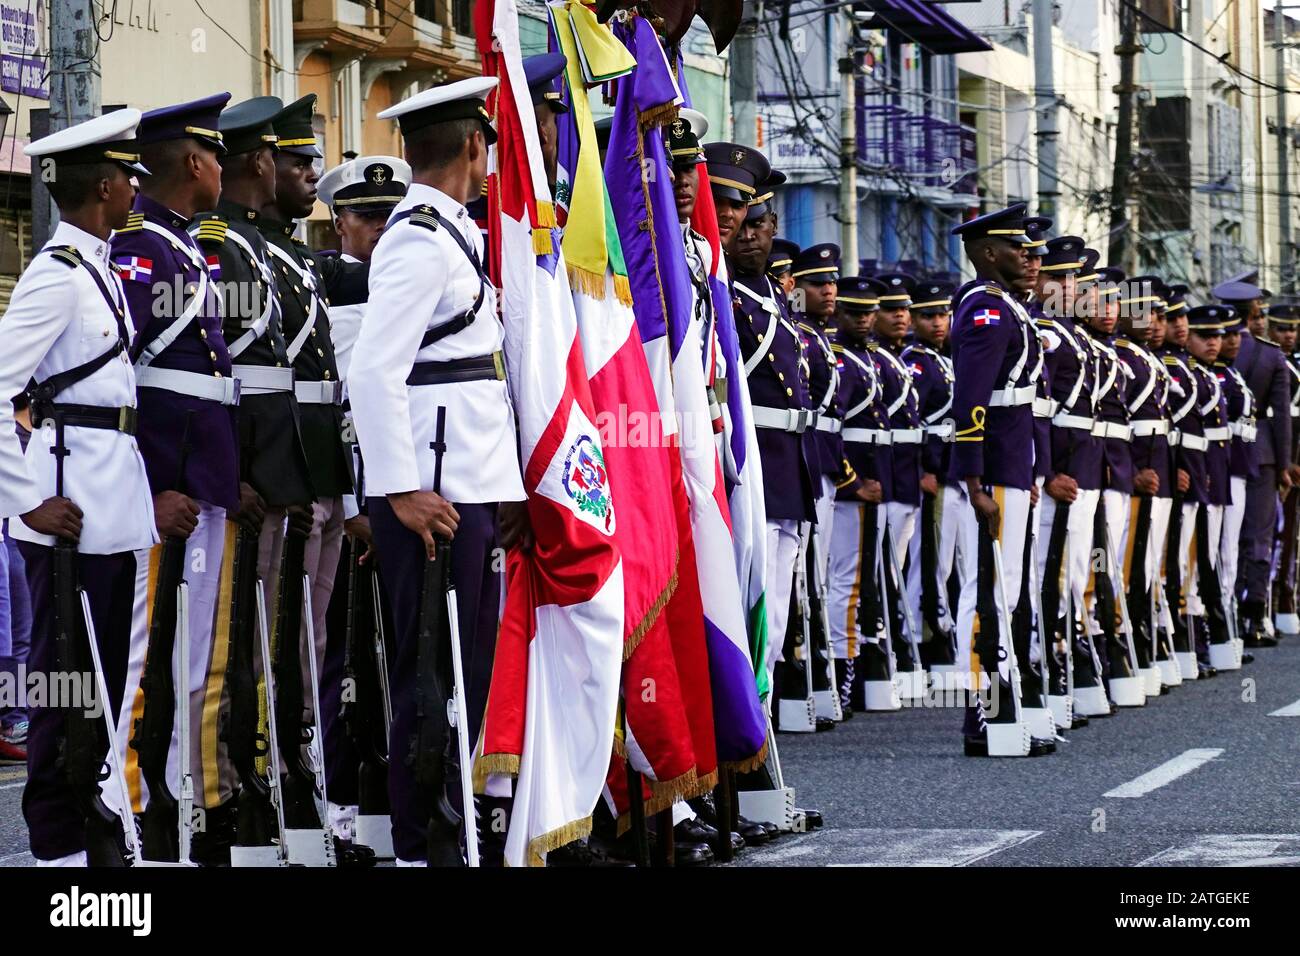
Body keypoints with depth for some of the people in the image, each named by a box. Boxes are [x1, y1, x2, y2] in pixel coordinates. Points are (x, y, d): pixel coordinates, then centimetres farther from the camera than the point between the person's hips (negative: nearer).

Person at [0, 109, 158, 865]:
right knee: (67, 680, -1)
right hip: (74, 507, -9)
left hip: (113, 506, 9)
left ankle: (85, 811, 27)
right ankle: (61, 844, 7)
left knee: (105, 673, 16)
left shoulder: (102, 270, 14)